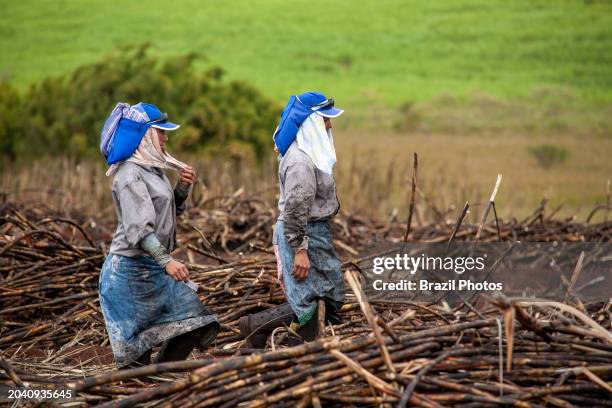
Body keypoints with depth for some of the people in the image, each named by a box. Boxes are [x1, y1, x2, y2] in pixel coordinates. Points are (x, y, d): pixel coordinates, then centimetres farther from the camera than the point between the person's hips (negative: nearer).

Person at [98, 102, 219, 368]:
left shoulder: (153, 169, 12)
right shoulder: (130, 174, -16)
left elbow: (168, 214, 22)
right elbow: (138, 228, -25)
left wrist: (182, 189, 4)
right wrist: (166, 261, -33)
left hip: (155, 268, 9)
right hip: (132, 268, -9)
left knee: (193, 323, 4)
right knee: (136, 344, -1)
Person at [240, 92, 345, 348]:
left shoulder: (312, 154, 12)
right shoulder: (300, 161, -20)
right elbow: (295, 209, -24)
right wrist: (300, 249, -24)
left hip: (316, 233, 11)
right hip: (303, 235, -11)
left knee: (332, 297, 13)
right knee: (306, 306, -8)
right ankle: (254, 325, 4)